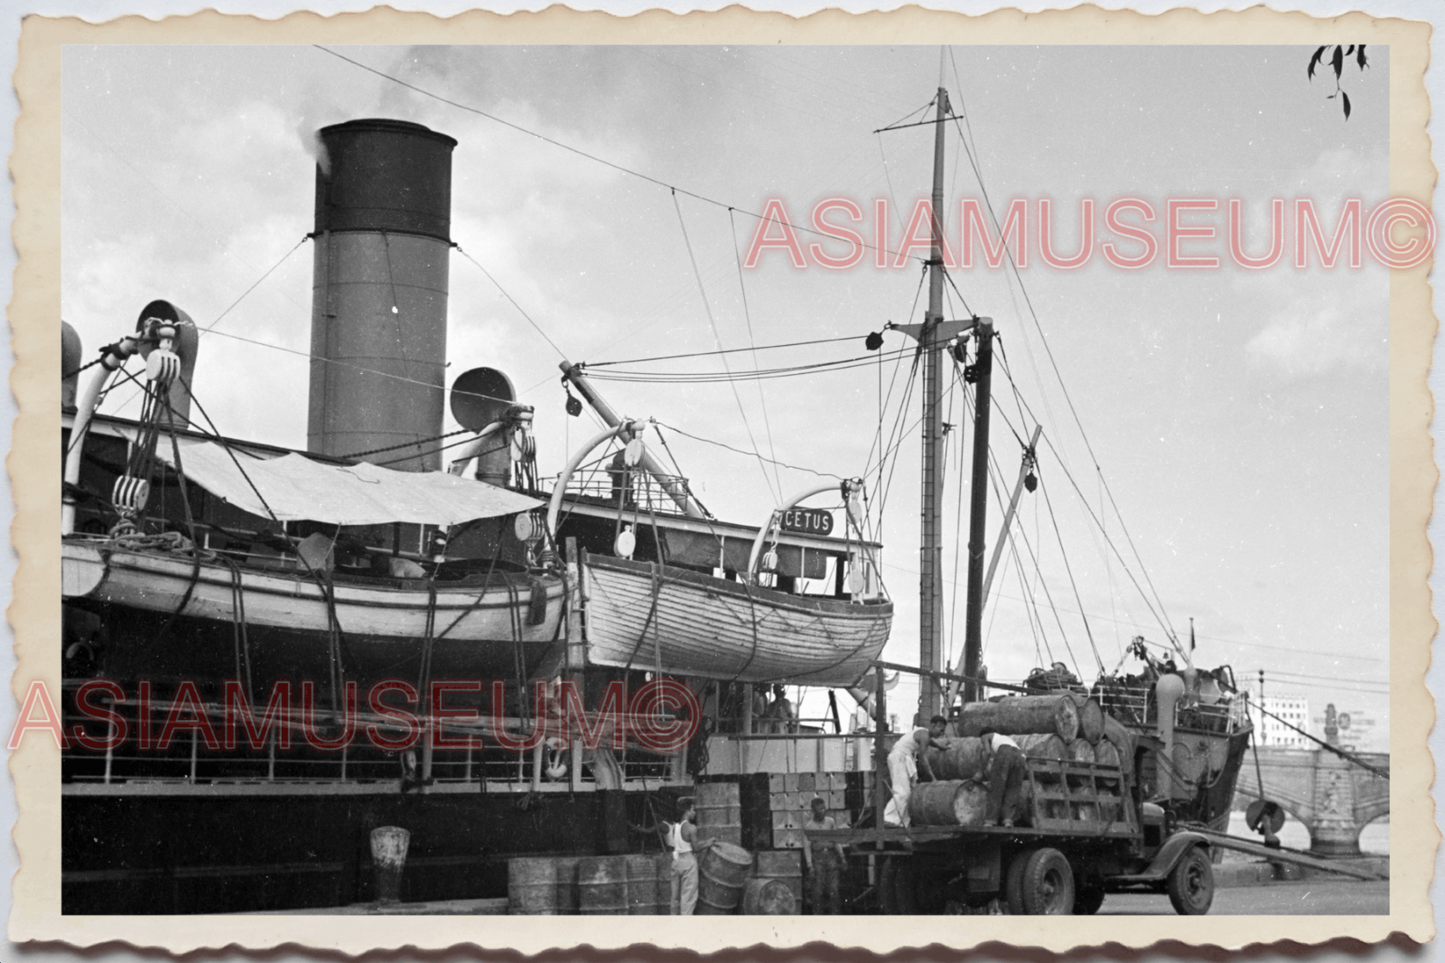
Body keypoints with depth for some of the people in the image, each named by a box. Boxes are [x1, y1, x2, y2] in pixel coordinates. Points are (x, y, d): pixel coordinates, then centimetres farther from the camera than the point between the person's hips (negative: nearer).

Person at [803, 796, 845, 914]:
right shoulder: (808, 826, -2)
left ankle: (834, 917, 3)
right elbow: (807, 847, -2)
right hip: (817, 857, -2)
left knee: (833, 890, -3)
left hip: (831, 856, 2)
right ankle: (817, 917, 3)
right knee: (818, 891, -3)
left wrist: (842, 859, 6)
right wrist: (810, 866, -8)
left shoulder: (831, 821, 6)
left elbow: (837, 841, 11)